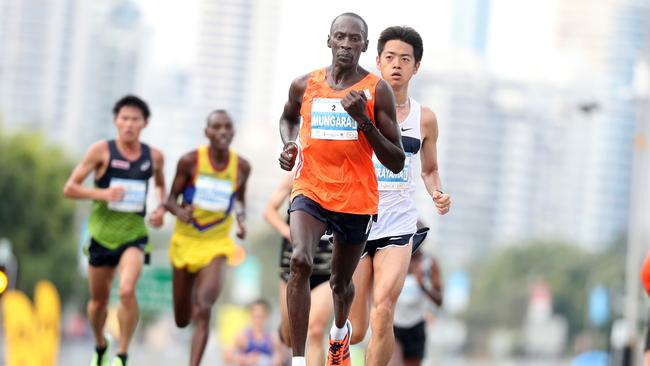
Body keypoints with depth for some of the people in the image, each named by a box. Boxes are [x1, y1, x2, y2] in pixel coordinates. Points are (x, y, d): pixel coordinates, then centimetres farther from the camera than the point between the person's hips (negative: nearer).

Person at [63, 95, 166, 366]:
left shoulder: (154, 156, 1)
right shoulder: (102, 150, -8)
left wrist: (161, 208, 3)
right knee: (99, 300, 12)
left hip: (134, 234, 0)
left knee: (127, 291, -24)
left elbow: (160, 185, 23)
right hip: (102, 234, 0)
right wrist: (103, 194, -22)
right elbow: (70, 188, -7)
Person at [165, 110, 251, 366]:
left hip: (216, 245, 0)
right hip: (185, 240, 0)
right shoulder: (190, 161, -11)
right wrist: (179, 212, -26)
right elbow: (171, 199, -3)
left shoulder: (242, 167, -4)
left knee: (203, 313, -22)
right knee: (182, 320, 14)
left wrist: (242, 220, -6)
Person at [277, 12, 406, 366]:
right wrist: (289, 144, 3)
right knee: (300, 261, -28)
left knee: (341, 281, 18)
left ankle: (340, 330, 56)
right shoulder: (304, 85, 0)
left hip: (356, 199, 0)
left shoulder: (377, 91, -9)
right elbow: (288, 117, 25)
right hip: (310, 190, 0)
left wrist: (364, 121, -23)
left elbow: (397, 163, -10)